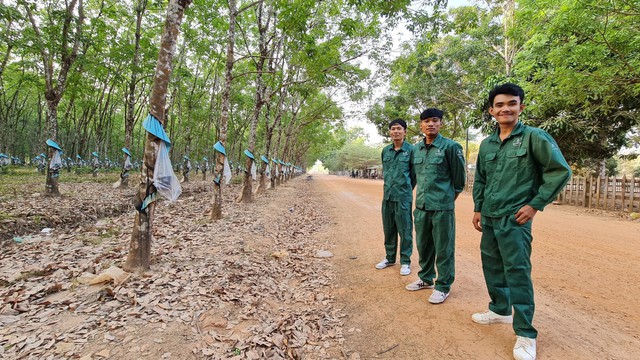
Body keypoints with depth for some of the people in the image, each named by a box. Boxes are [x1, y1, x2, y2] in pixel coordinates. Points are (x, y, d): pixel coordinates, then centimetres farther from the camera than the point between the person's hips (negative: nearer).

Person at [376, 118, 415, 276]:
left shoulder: (411, 150, -5)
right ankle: (390, 257, 29)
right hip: (387, 196, 5)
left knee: (405, 230, 2)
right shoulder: (385, 150, 9)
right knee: (388, 229, 14)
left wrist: (406, 188, 7)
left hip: (403, 197, -5)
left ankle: (405, 261, 16)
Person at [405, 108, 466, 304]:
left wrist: (451, 196, 9)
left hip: (442, 207, -6)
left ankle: (443, 286, 20)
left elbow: (459, 176, 0)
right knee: (423, 244, 17)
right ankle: (426, 278, 35)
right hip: (421, 206, 6)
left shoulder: (450, 146, -8)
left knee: (444, 248, 4)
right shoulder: (416, 148, 9)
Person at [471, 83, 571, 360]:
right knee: (491, 266, 16)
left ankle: (525, 333, 11)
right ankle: (500, 310, 36)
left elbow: (561, 171, -7)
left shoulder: (534, 137, -7)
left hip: (515, 218, -6)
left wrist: (536, 204, -10)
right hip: (489, 217, 6)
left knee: (517, 272, -3)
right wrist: (477, 208, 13)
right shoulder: (487, 144, 9)